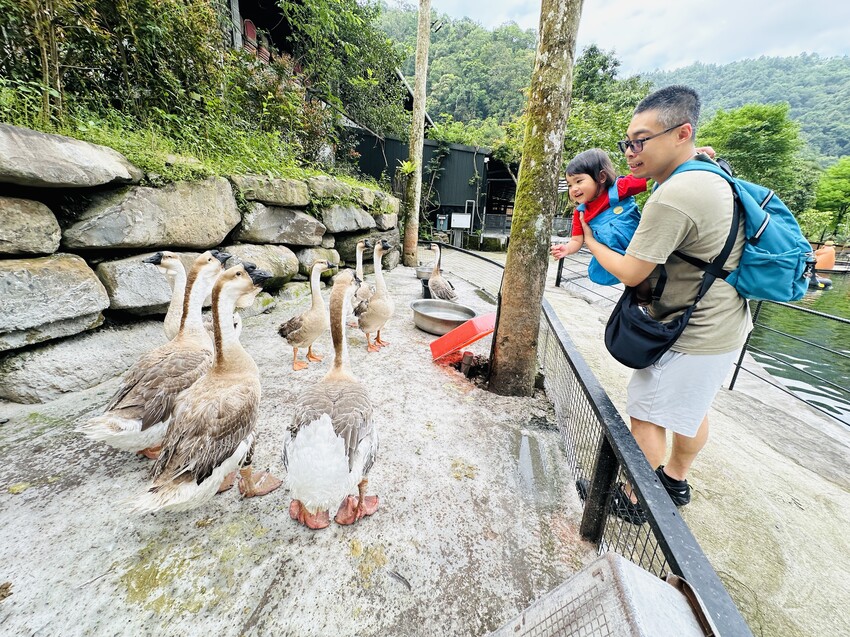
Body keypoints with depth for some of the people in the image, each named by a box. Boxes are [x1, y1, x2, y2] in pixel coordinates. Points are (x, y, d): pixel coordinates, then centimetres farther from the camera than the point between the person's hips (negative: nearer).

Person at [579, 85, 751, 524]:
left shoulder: (672, 198, -26)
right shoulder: (712, 175, 8)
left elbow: (630, 273, -22)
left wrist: (591, 242, -8)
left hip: (693, 337, -10)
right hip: (724, 325, 10)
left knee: (647, 414, 4)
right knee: (692, 408, 23)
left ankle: (637, 501, 22)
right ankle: (675, 481, 44)